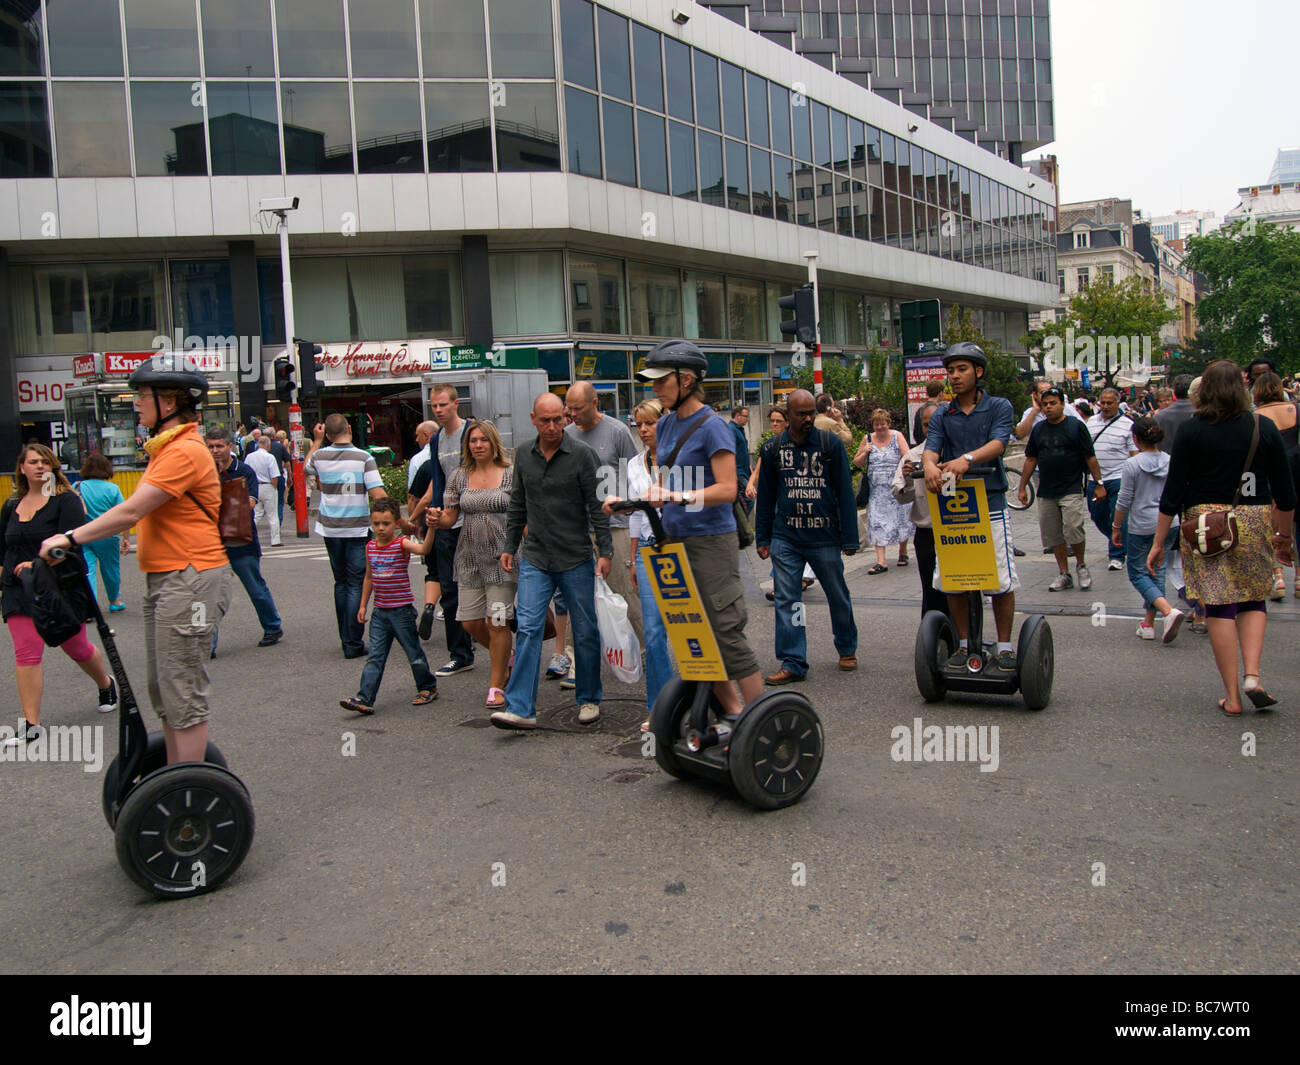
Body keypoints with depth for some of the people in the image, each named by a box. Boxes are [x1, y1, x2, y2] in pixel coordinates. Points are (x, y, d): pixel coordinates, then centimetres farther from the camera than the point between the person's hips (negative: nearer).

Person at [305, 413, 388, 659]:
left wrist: (317, 441, 32)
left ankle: (346, 640, 21)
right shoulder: (364, 458, -10)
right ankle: (354, 643, -2)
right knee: (356, 585, 0)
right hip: (358, 529, -4)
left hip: (330, 528, 4)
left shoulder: (320, 456, 0)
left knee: (341, 583, 16)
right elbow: (378, 496, -16)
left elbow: (306, 467, 26)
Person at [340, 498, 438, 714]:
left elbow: (424, 549, -32)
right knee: (375, 657, 2)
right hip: (380, 610, 5)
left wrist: (431, 528, -48)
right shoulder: (370, 547, 6)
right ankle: (364, 699, 1)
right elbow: (369, 578, 16)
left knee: (414, 652, 8)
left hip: (402, 610, -5)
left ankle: (428, 687, 27)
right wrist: (363, 605, 16)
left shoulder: (402, 544, -11)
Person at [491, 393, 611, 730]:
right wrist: (510, 547, 15)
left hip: (576, 560, -3)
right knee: (527, 628, -6)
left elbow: (597, 505, -5)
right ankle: (521, 708, -5)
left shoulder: (581, 454, -6)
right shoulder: (523, 455, 7)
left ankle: (589, 700, 23)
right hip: (534, 559, 3)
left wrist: (605, 551, -9)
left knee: (585, 632, 6)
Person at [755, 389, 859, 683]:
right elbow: (765, 496, 12)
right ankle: (793, 663, 4)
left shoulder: (830, 443, 1)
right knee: (786, 599, -3)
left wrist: (850, 537, -3)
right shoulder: (773, 448, 5)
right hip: (785, 538, 1)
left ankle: (847, 649, 32)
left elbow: (845, 492, 1)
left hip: (825, 537, -1)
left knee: (838, 595, 11)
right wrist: (762, 538, 9)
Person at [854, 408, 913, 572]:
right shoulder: (868, 439, 7)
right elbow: (857, 462, 12)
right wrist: (865, 453, -7)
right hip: (876, 489, 1)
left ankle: (902, 552, 30)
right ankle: (881, 561, -8)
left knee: (901, 519, 8)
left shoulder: (897, 436, 1)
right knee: (877, 523, -6)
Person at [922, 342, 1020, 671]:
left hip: (990, 502, -3)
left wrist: (967, 459, -34)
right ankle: (964, 644, 19)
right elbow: (931, 448, -4)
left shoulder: (999, 407, 4)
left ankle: (1004, 646, 12)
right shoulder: (941, 416, 12)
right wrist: (930, 464, -29)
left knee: (1001, 579, -2)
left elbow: (998, 443, -14)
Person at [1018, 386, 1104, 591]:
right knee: (1053, 535, 6)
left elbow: (1090, 457, 0)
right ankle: (1064, 574, 17)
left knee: (1073, 531, -14)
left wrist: (1099, 483, -2)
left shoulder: (1076, 426, -2)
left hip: (1071, 490, -4)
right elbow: (1031, 459, 14)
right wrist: (1022, 487, 12)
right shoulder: (1038, 429, 10)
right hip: (1046, 492, 5)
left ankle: (1081, 565, 12)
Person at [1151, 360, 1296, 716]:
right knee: (1253, 600, 16)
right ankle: (1253, 674, -2)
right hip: (1254, 521, 2)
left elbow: (1173, 492, -4)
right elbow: (1285, 490, 7)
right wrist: (1284, 536, 21)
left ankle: (1232, 696, 5)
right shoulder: (1264, 427, 3)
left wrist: (1159, 543, 1)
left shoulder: (1192, 431, -3)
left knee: (1220, 606, 2)